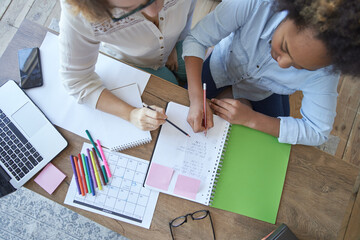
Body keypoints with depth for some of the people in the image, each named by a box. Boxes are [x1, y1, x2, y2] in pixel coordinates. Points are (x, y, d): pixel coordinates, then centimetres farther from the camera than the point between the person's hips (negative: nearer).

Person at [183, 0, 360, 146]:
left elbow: (318, 132, -26)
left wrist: (250, 118, -36)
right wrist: (196, 101, -46)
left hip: (264, 97, 1)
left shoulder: (325, 70, -34)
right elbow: (196, 40, -32)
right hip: (221, 69, 0)